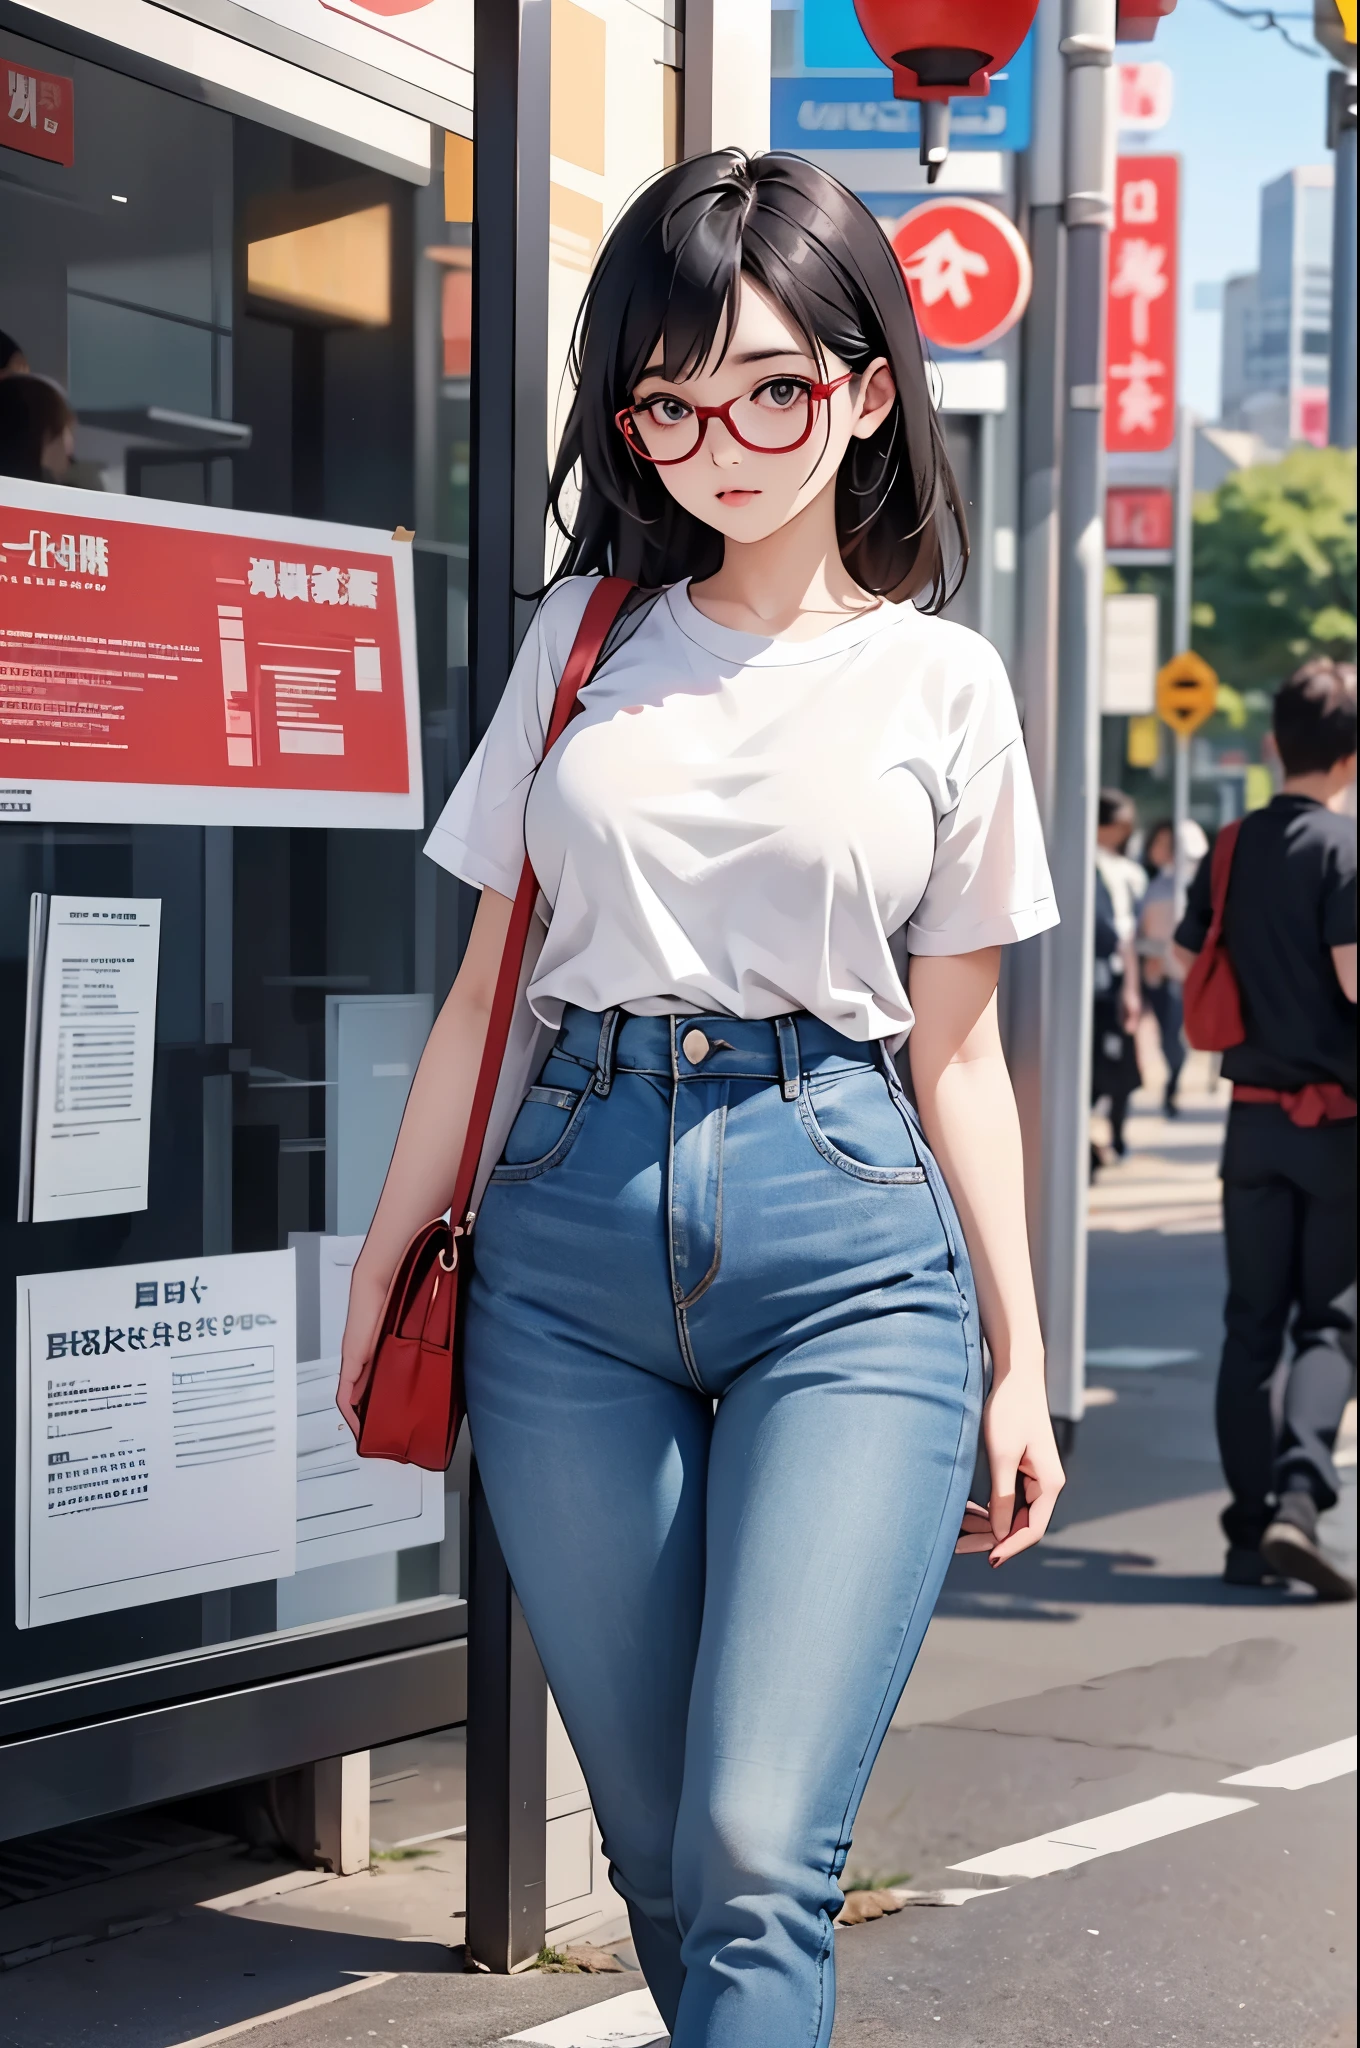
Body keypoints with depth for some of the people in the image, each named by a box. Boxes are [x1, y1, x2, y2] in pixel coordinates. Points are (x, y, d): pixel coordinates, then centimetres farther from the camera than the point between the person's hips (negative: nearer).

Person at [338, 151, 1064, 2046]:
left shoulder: (939, 684, 5)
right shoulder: (584, 640, 10)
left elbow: (956, 1050, 9)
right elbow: (486, 985, 14)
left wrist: (1020, 1361, 7)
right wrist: (386, 1263, 12)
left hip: (850, 1252, -2)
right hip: (574, 1238, 3)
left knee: (759, 1852, -14)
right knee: (655, 1847, 8)